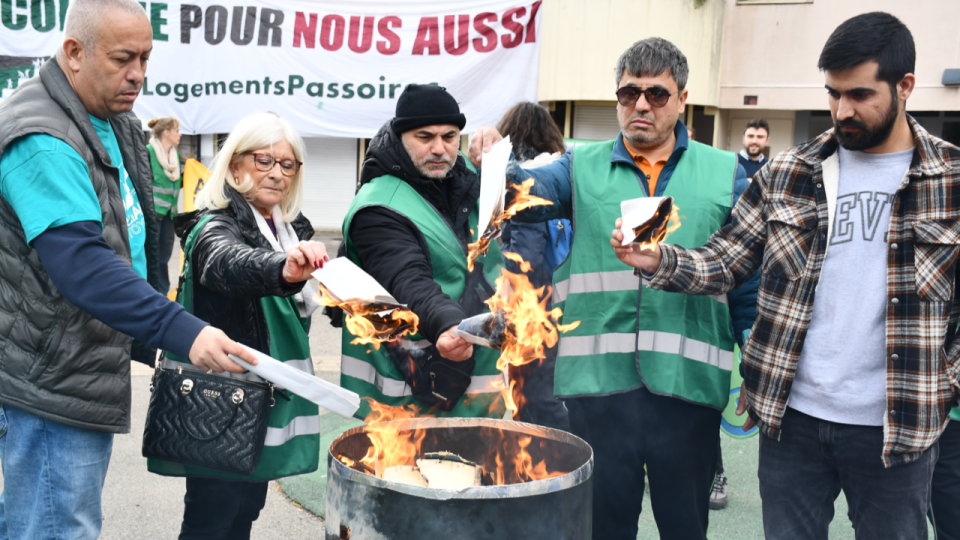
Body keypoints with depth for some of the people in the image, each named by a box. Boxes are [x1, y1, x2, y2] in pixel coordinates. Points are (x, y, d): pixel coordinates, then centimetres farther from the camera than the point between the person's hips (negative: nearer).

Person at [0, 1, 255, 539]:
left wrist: (145, 342, 22)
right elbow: (80, 262, -32)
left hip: (95, 371, 10)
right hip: (52, 384, -10)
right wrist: (181, 331, -40)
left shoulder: (118, 124, 11)